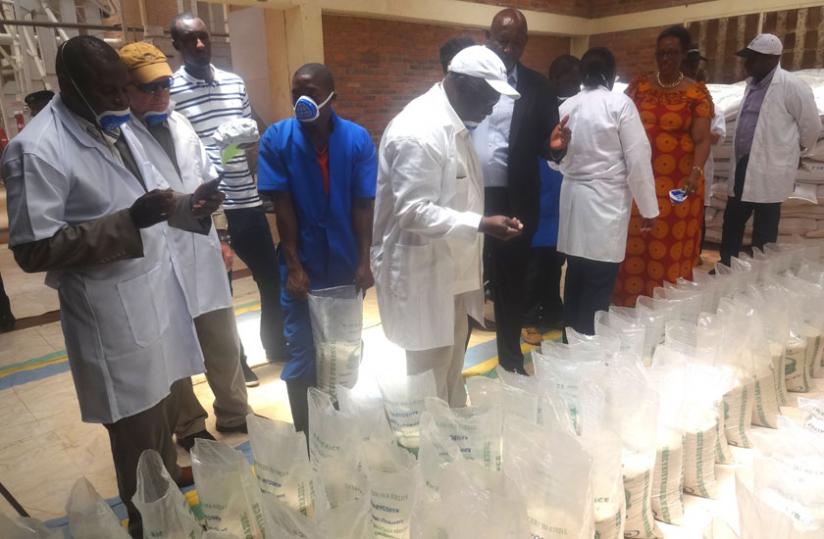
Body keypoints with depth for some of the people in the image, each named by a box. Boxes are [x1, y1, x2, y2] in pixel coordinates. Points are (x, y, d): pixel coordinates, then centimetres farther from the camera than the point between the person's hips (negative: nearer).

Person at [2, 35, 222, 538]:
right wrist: (129, 221, -27)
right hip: (112, 313, -7)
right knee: (138, 431, 9)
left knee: (163, 408, 23)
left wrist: (189, 204, -3)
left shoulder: (118, 127, 8)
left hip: (157, 291, 7)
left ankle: (173, 478, 47)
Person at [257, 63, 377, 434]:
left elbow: (364, 205, -6)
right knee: (302, 357, 3)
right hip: (302, 265, -1)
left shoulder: (357, 139, -7)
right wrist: (294, 266, -11)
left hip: (345, 265, 2)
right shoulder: (276, 139, -8)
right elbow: (283, 206, -9)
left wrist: (364, 262, -10)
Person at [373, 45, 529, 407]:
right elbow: (412, 212, -25)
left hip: (449, 269, 10)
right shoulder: (419, 130, -20)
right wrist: (480, 225, -28)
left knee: (451, 366, 21)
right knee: (429, 373, 4)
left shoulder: (453, 123, 10)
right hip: (422, 273, -10)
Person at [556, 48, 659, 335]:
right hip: (606, 202, -5)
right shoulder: (620, 103, -6)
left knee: (576, 280, 14)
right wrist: (648, 207, -1)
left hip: (573, 200, 6)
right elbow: (638, 157, -8)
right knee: (598, 287, 2)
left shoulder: (567, 106, 7)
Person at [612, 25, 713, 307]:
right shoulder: (639, 86, 9)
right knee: (633, 249, 3)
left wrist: (696, 172, -22)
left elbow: (702, 139, -4)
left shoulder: (697, 92, 1)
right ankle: (629, 310, 14)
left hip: (677, 186, -2)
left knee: (671, 255, -1)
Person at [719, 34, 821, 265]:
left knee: (763, 232, 3)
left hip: (768, 171, -7)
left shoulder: (791, 86, -13)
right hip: (743, 167, 7)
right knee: (731, 223, 14)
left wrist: (792, 153, 8)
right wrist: (742, 158, 19)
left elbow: (811, 126, -5)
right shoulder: (752, 83, 10)